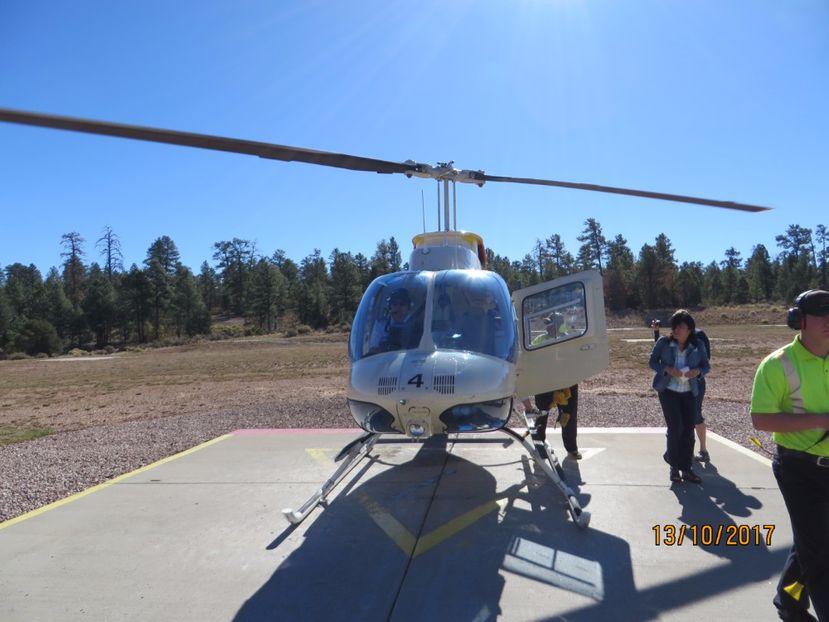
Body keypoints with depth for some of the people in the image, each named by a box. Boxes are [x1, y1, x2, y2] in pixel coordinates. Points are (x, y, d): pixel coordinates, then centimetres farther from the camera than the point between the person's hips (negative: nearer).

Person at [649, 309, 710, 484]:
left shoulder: (698, 346, -3)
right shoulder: (663, 343, -8)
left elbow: (706, 366, 6)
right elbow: (652, 362, -2)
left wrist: (698, 371, -18)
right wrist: (667, 369, -21)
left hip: (689, 392, 3)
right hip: (668, 390, -2)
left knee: (688, 430, 3)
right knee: (675, 427, -10)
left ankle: (686, 468, 17)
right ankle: (673, 464, 14)